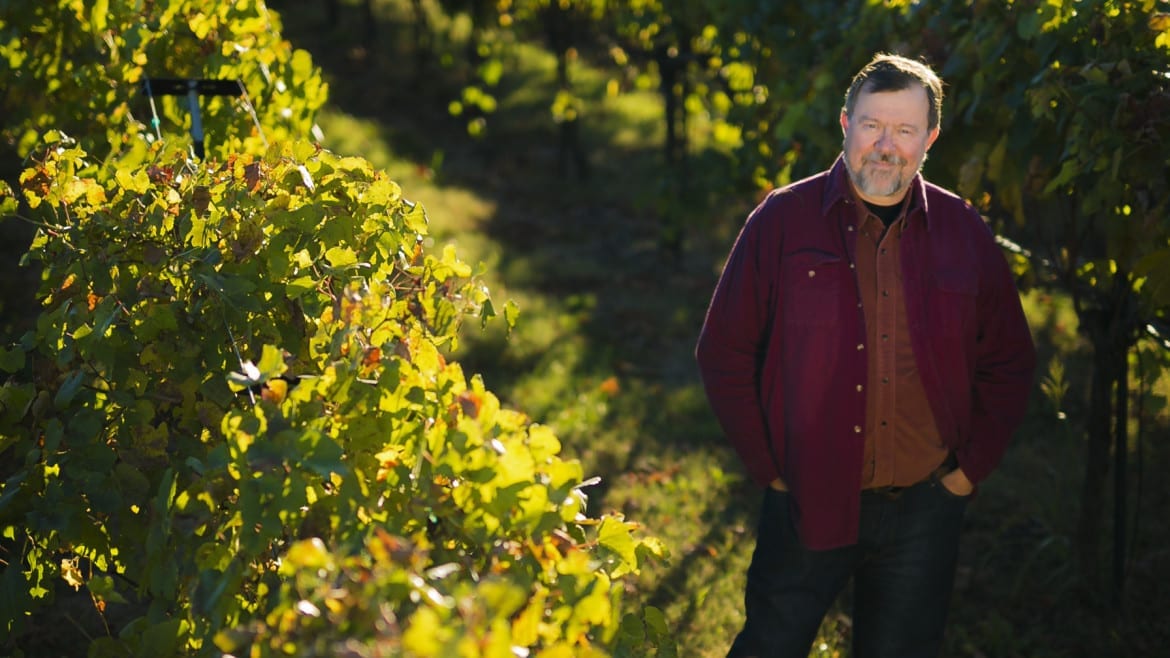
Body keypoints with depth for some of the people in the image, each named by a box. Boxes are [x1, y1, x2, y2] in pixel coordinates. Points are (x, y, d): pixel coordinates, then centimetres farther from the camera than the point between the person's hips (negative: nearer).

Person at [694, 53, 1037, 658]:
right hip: (807, 503, -2)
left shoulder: (964, 235, 2)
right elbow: (724, 353, -1)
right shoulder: (782, 221, -5)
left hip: (923, 511, 2)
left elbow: (1009, 367, 10)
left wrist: (968, 471, 3)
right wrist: (769, 468, -4)